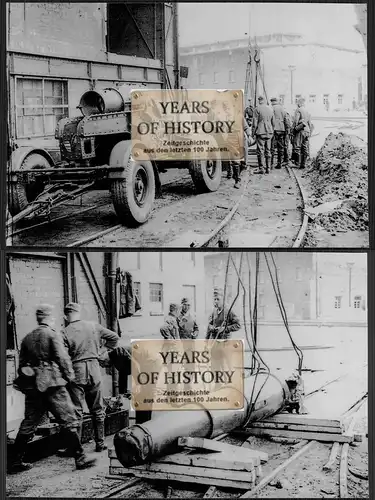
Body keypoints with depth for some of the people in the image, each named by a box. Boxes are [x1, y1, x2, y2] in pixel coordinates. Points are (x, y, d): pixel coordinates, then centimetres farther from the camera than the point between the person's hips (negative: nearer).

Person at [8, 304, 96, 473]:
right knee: (69, 421, 0)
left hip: (32, 387, 6)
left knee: (28, 425, 12)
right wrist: (70, 375, 2)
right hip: (52, 385, -6)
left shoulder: (27, 338, 13)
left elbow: (22, 364, 15)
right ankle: (80, 458, 2)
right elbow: (62, 357, -11)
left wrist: (25, 384, 20)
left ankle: (15, 462, 15)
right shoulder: (52, 334, -5)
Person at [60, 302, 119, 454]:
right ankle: (100, 443, 20)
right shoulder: (94, 326, 3)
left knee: (76, 411, 2)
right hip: (94, 369, 3)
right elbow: (114, 337, 9)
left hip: (76, 371, -3)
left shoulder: (65, 333, -8)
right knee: (97, 410, 14)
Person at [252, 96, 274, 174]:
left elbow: (255, 121, -9)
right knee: (268, 151, 9)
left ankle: (261, 168, -6)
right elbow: (273, 122, 16)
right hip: (269, 132, 6)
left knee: (260, 150, -4)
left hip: (261, 132, -6)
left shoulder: (257, 108, -8)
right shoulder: (270, 109, 11)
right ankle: (268, 168, 11)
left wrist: (253, 132, -2)